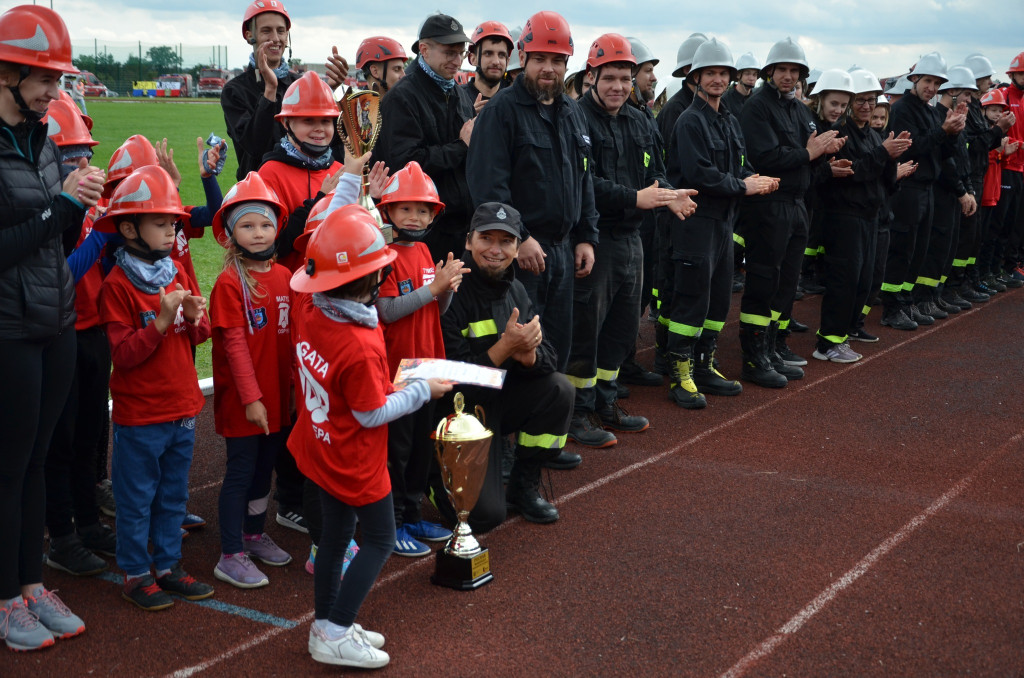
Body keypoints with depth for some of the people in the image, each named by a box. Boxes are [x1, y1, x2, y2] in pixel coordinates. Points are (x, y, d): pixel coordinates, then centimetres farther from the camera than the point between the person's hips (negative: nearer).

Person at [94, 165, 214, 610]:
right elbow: (123, 354, -17)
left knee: (173, 494, 15)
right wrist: (162, 320, -26)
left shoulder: (178, 274, 8)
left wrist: (196, 318, -9)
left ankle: (168, 565, 27)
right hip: (139, 414, -6)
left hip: (182, 407, 6)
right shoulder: (117, 285, -12)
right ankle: (135, 574, 17)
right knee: (137, 498, 5)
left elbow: (198, 337, 13)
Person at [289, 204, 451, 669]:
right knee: (380, 541, 10)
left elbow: (323, 252, 2)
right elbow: (373, 414, -21)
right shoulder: (360, 347, -32)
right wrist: (423, 391, -9)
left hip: (320, 449, 8)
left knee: (335, 534, 21)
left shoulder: (308, 310, -11)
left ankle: (327, 625, 33)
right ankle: (334, 636, 11)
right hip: (356, 464, -8)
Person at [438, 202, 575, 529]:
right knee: (485, 515, -17)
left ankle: (523, 486, 2)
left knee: (559, 388, -18)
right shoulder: (451, 293, -20)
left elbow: (549, 356, -3)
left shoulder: (515, 290, 3)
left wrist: (529, 354, -27)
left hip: (501, 401, 7)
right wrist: (505, 347, -31)